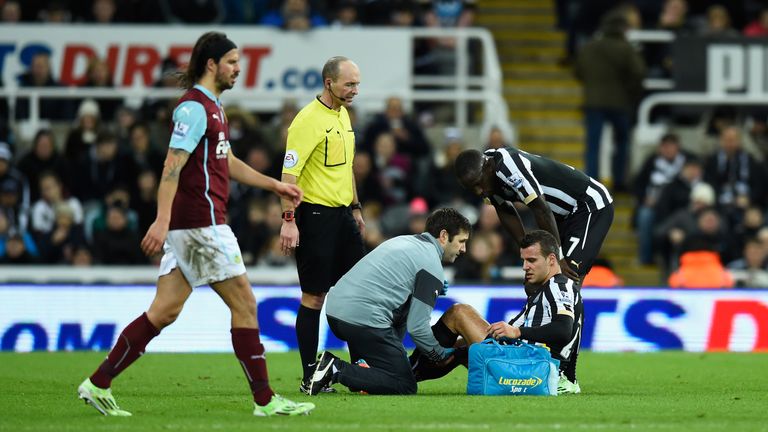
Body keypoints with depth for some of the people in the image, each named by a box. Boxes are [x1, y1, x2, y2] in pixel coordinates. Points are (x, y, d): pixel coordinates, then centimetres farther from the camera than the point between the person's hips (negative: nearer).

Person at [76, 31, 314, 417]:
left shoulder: (211, 107, 19)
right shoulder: (194, 107, -13)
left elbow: (227, 162, 31)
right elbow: (172, 166, -20)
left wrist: (275, 185, 29)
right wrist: (162, 220, -27)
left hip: (190, 225, 10)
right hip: (201, 222, -10)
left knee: (165, 311, 7)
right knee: (244, 304, -4)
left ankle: (98, 384, 6)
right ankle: (265, 400, 0)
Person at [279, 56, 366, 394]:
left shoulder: (343, 114, 13)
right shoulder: (308, 120, -15)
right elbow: (289, 173, -18)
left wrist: (356, 207, 23)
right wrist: (289, 220, -22)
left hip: (343, 214, 9)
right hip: (315, 215, -9)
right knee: (314, 296, -4)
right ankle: (310, 378, 2)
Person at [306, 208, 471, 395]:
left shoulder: (404, 241, 23)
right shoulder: (431, 265, -4)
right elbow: (417, 327, -7)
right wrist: (442, 354, 8)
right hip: (364, 320, -9)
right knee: (405, 386, -4)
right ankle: (336, 370, -16)